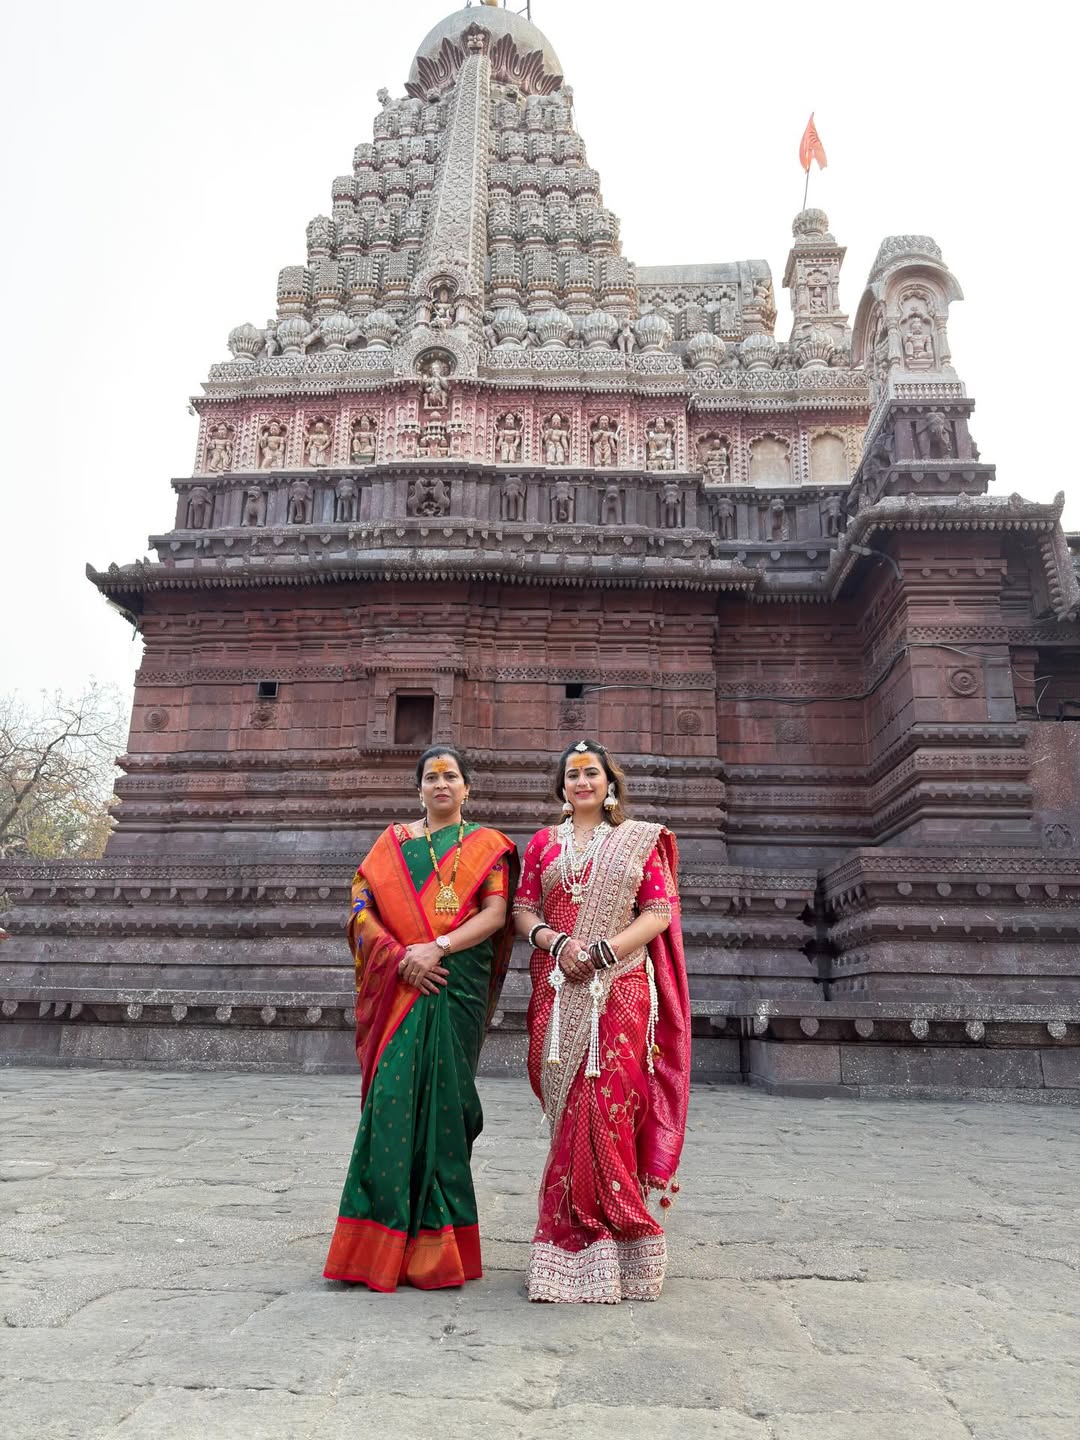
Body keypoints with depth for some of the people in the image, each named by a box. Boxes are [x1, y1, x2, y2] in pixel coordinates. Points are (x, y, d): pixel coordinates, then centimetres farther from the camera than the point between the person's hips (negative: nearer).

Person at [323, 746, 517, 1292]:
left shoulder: (487, 845, 9)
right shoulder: (392, 842, 14)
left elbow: (496, 911, -3)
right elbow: (362, 904, 4)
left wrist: (437, 948, -15)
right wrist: (400, 958, -10)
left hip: (458, 985, -1)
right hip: (400, 985, 2)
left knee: (443, 1097, 0)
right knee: (392, 1096, -3)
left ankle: (435, 1242, 13)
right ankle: (386, 1237, 10)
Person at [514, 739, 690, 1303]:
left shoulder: (641, 839, 9)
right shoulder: (544, 843, 14)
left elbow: (660, 912, 2)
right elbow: (523, 910, 9)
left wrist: (605, 949, -11)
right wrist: (558, 943, -11)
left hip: (621, 988, -1)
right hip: (560, 991, 1)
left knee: (610, 1104, -5)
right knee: (569, 1106, 1)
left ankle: (608, 1237, 9)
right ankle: (571, 1241, 14)